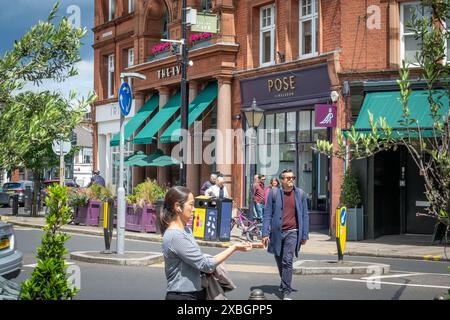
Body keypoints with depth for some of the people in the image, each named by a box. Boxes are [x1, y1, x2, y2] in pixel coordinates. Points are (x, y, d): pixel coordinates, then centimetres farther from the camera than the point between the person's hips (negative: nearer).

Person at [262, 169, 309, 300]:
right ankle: (284, 283, 37)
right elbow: (267, 214, 1)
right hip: (277, 232, 2)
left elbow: (305, 215, 7)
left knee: (287, 261, -13)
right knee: (279, 261, 14)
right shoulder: (274, 193, 1)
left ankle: (286, 292, -10)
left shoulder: (300, 194, 4)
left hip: (292, 232, -2)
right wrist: (265, 233, -6)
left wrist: (304, 235, 3)